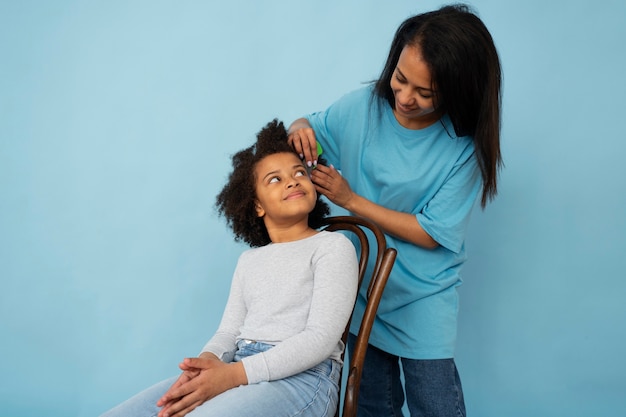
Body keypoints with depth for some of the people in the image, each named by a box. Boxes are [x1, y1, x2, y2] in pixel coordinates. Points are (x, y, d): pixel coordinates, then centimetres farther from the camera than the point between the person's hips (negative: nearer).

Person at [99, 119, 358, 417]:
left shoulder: (333, 246, 3)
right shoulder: (248, 260, 23)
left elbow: (320, 338, -9)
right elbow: (229, 331, 13)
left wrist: (234, 374, -19)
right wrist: (205, 363, -13)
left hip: (302, 378, -6)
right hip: (237, 374, 6)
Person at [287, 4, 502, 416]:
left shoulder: (466, 146, -18)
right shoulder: (362, 106, -9)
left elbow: (432, 233, -17)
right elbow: (309, 127, 10)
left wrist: (351, 199, -19)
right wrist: (301, 129, -16)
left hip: (423, 298, -3)